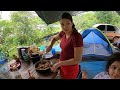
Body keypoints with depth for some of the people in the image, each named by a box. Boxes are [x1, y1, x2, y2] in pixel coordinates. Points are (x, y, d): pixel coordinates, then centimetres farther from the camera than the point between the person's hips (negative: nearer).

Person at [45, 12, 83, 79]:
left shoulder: (77, 36, -27)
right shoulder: (63, 33, -5)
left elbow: (77, 60, -26)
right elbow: (54, 38, 18)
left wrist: (59, 63, -22)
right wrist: (50, 46, 0)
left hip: (70, 69, -7)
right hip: (63, 67, 7)